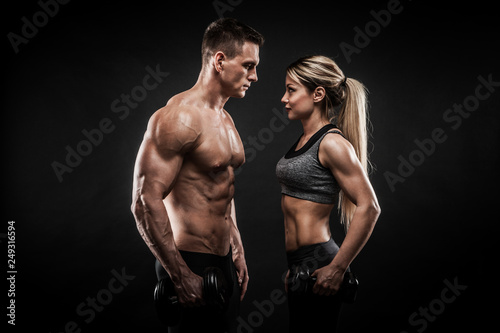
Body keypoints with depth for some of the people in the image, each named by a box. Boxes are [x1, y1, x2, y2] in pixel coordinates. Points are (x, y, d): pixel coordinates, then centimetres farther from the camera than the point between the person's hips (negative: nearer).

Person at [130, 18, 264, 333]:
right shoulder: (179, 117, -18)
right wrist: (181, 276, -21)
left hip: (224, 262, 9)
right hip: (190, 265, -9)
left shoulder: (225, 119, 13)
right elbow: (146, 202, -23)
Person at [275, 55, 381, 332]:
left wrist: (337, 267, -19)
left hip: (317, 267, -9)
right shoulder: (304, 140, 13)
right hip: (301, 265, 9)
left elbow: (369, 208, -19)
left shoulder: (331, 143, -14)